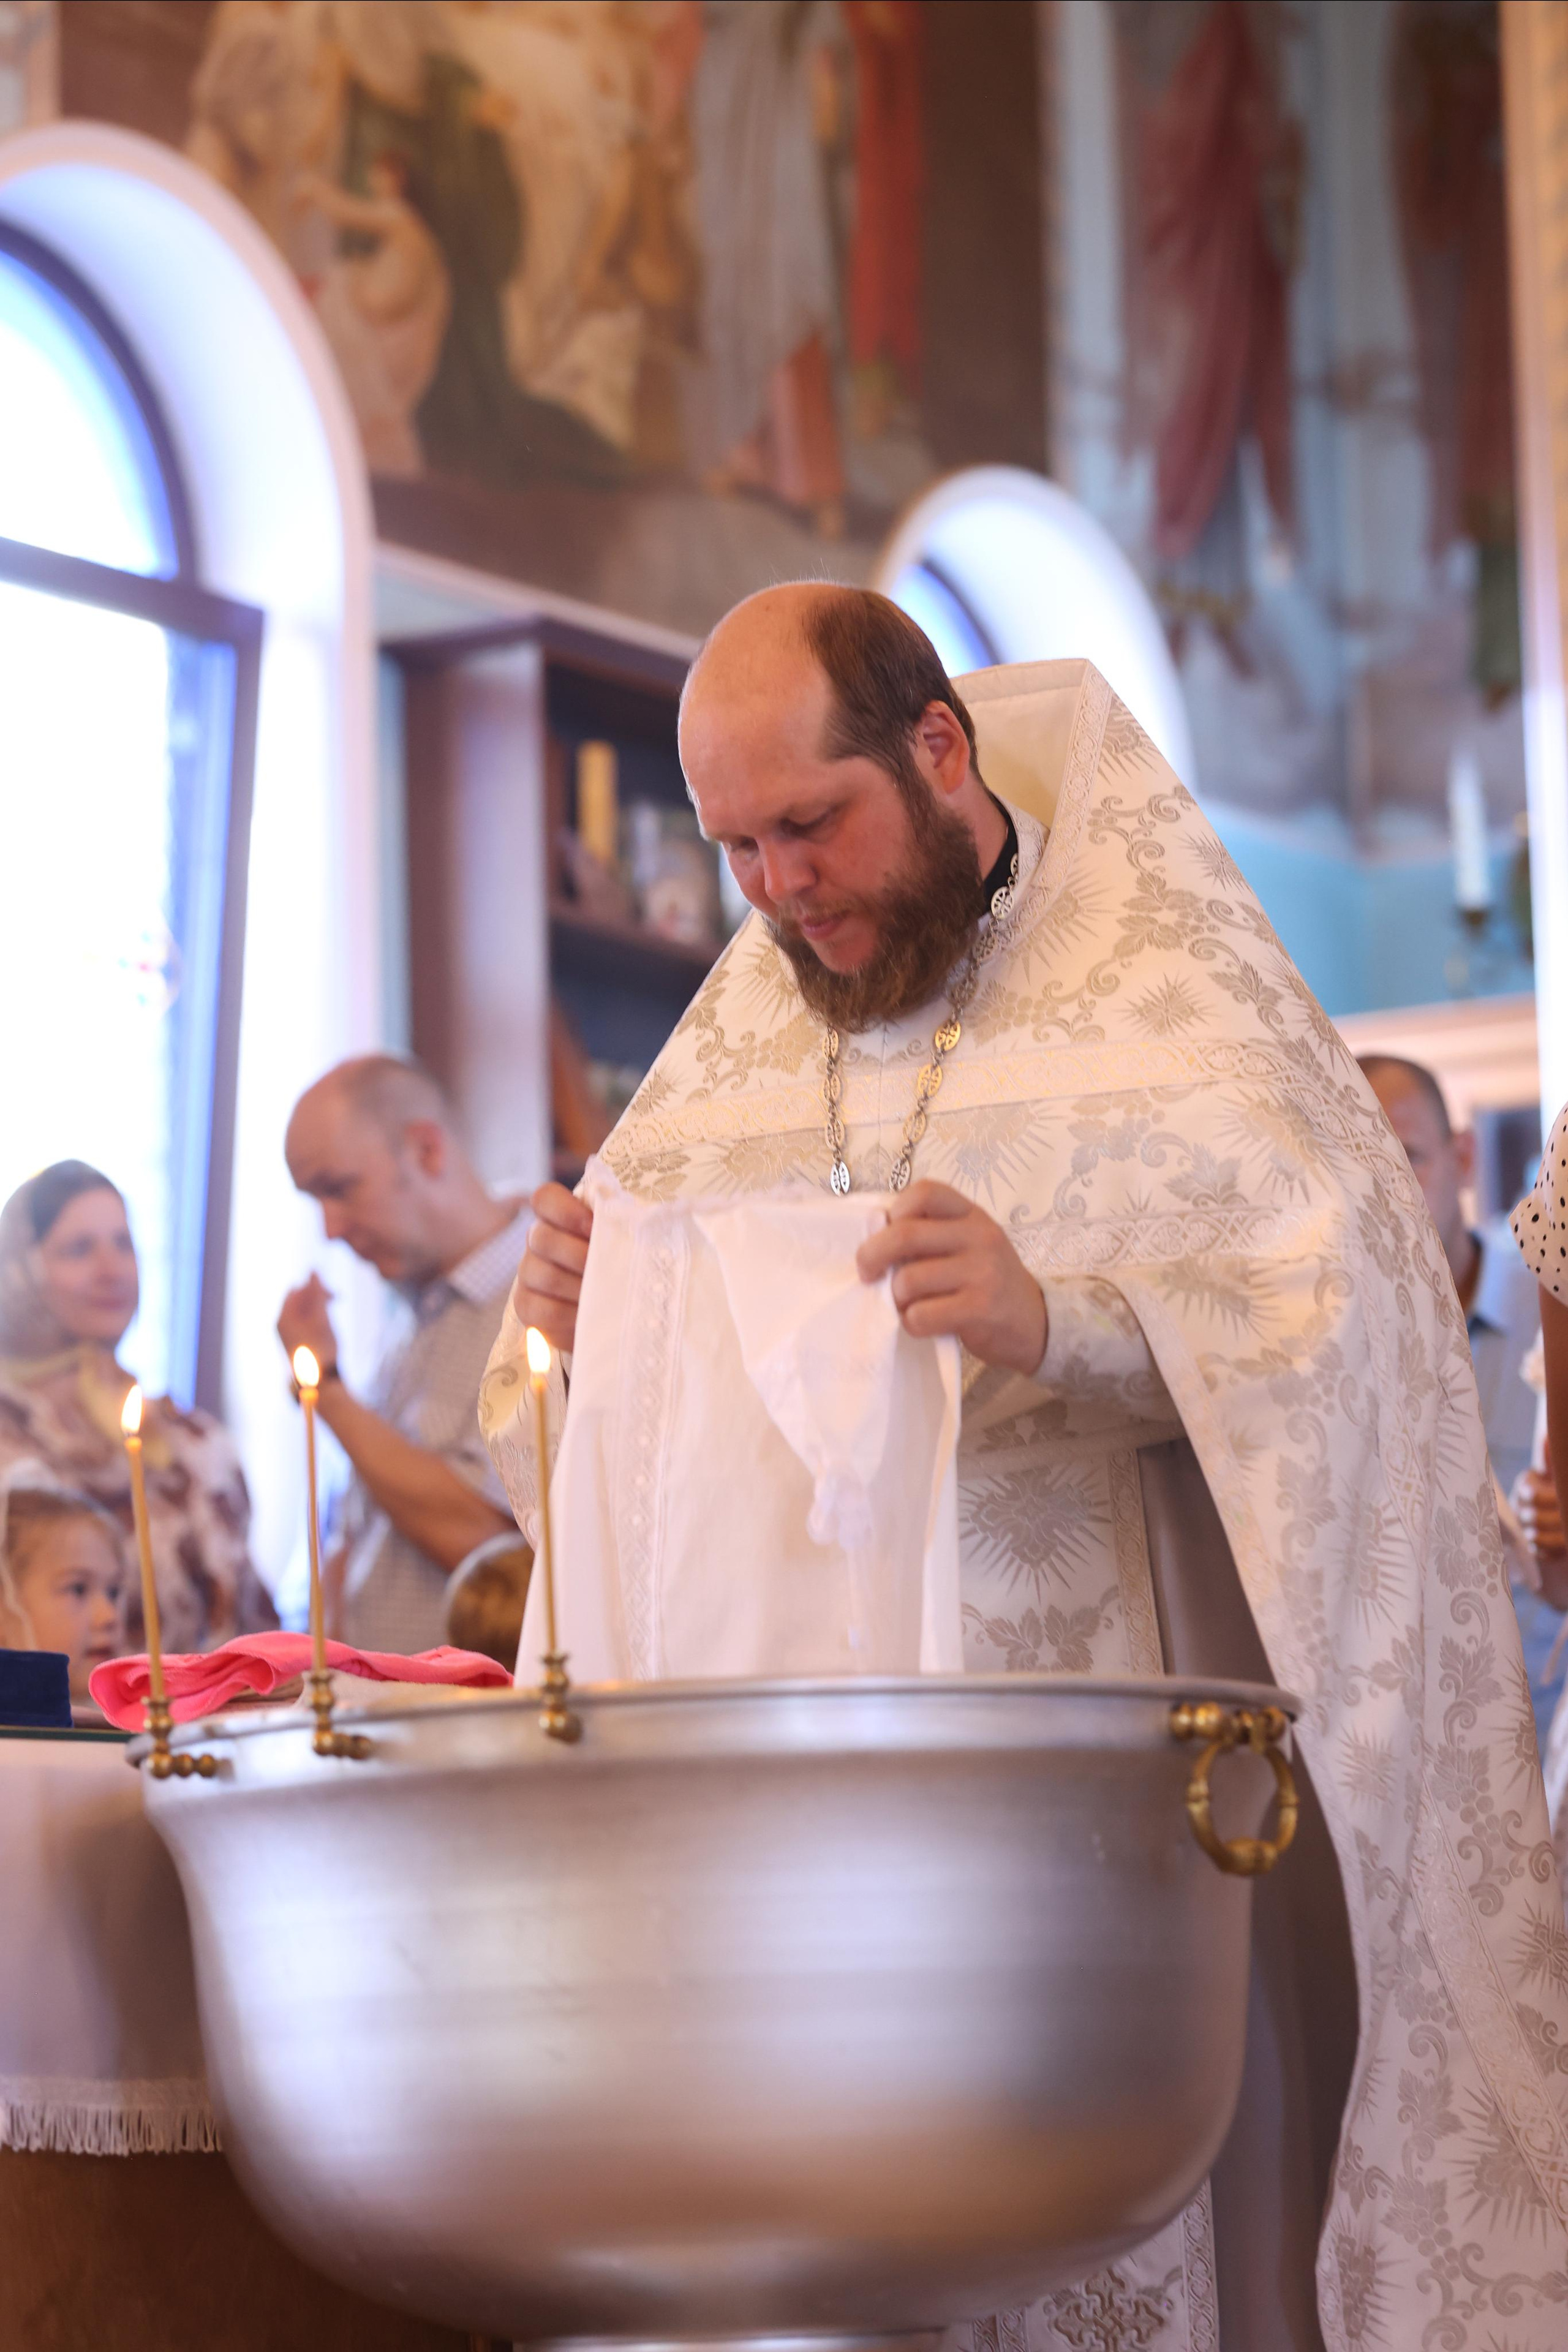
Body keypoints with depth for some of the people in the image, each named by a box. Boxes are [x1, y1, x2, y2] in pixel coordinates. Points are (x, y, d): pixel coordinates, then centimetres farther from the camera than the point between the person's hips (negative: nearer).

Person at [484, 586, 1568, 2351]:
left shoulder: (1157, 968, 0)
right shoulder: (749, 1017, 13)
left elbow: (1338, 1311, -13)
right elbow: (626, 1405, 15)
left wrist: (1058, 1326, -30)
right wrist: (576, 1313, -9)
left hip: (1110, 1733, -3)